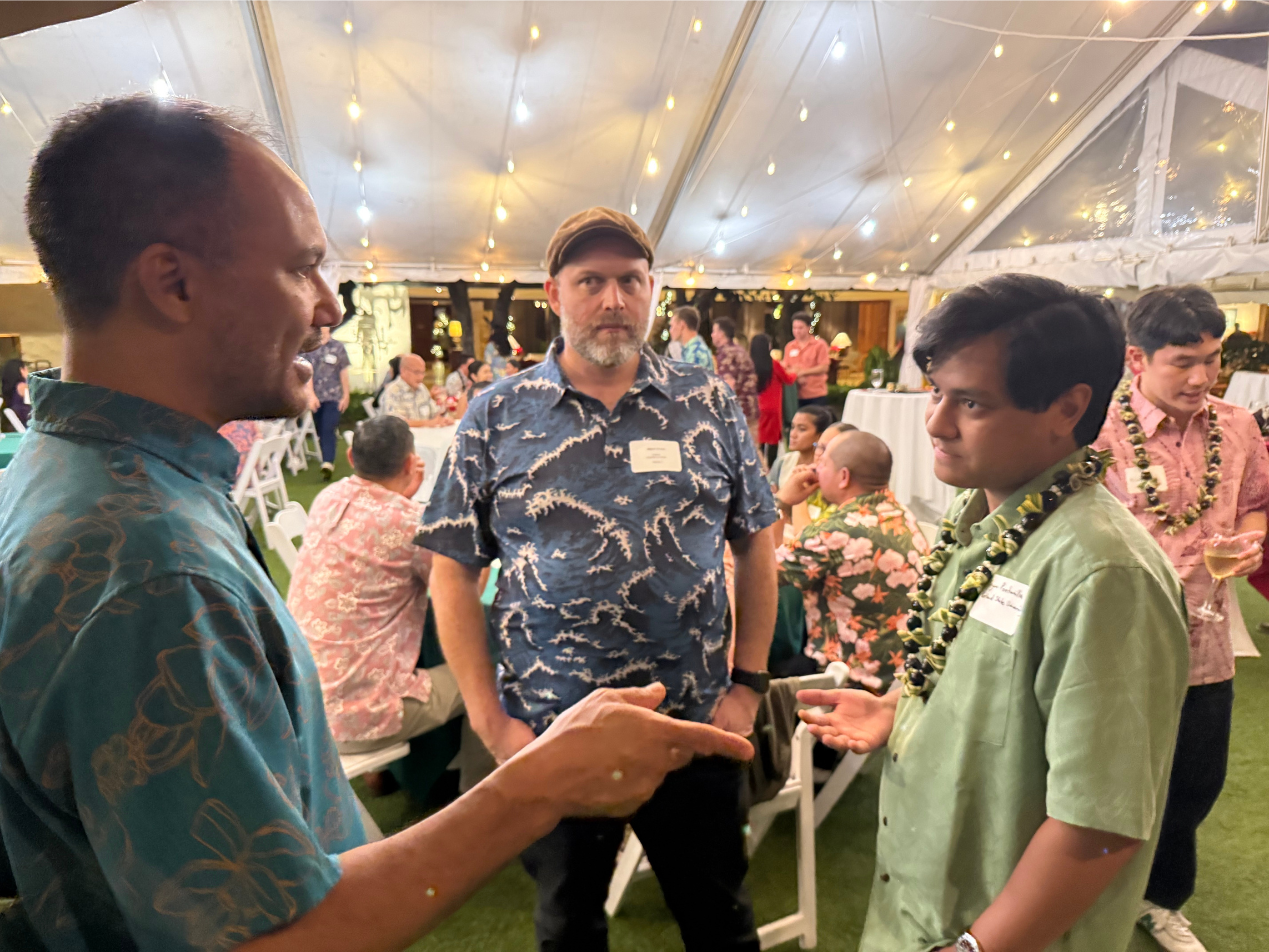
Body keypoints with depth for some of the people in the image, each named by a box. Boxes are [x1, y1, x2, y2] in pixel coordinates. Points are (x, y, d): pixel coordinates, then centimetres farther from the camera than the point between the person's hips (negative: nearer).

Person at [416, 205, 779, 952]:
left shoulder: (710, 405, -1)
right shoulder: (497, 416, -5)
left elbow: (756, 543, 3)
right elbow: (453, 571, -3)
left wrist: (749, 684, -3)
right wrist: (490, 720, -7)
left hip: (696, 727, 1)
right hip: (549, 736, 0)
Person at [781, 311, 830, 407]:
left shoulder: (819, 345, -1)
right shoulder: (789, 347, 10)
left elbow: (824, 367, -7)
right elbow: (786, 368, 7)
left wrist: (802, 372, -15)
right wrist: (796, 376, -14)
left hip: (817, 394, -3)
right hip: (796, 395, 3)